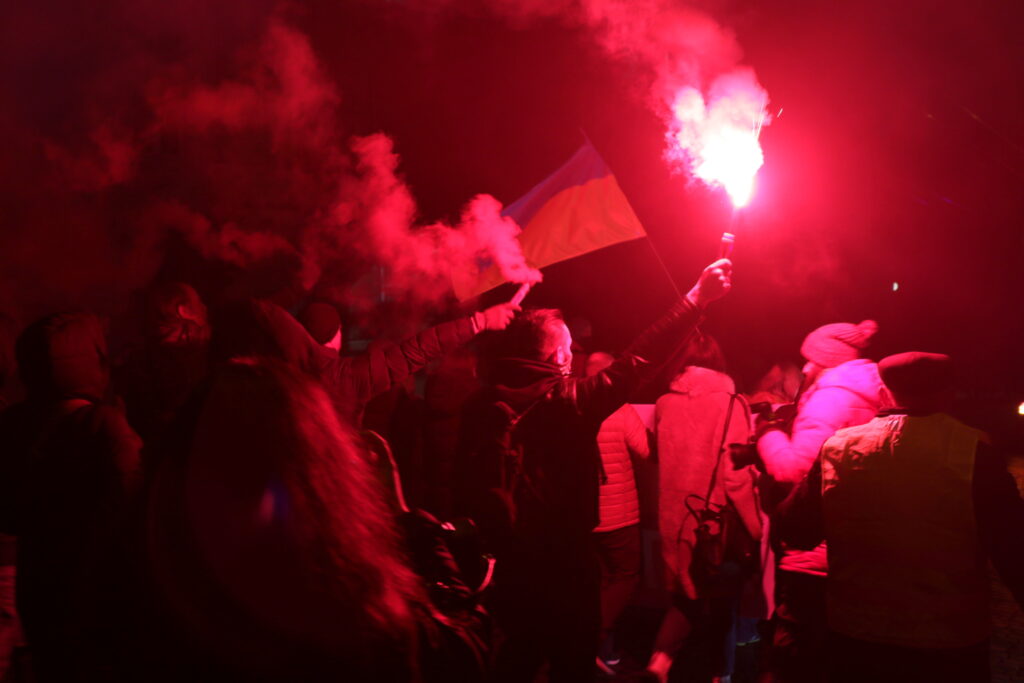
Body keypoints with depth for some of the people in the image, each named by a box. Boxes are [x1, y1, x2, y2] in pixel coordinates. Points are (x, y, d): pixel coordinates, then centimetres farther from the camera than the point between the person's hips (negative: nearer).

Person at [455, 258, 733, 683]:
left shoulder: (483, 405, -5)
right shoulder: (571, 400, -15)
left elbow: (473, 488, -5)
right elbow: (636, 362, -13)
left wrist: (502, 543, 7)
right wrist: (696, 298, -8)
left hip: (512, 565, 5)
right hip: (564, 562, -4)